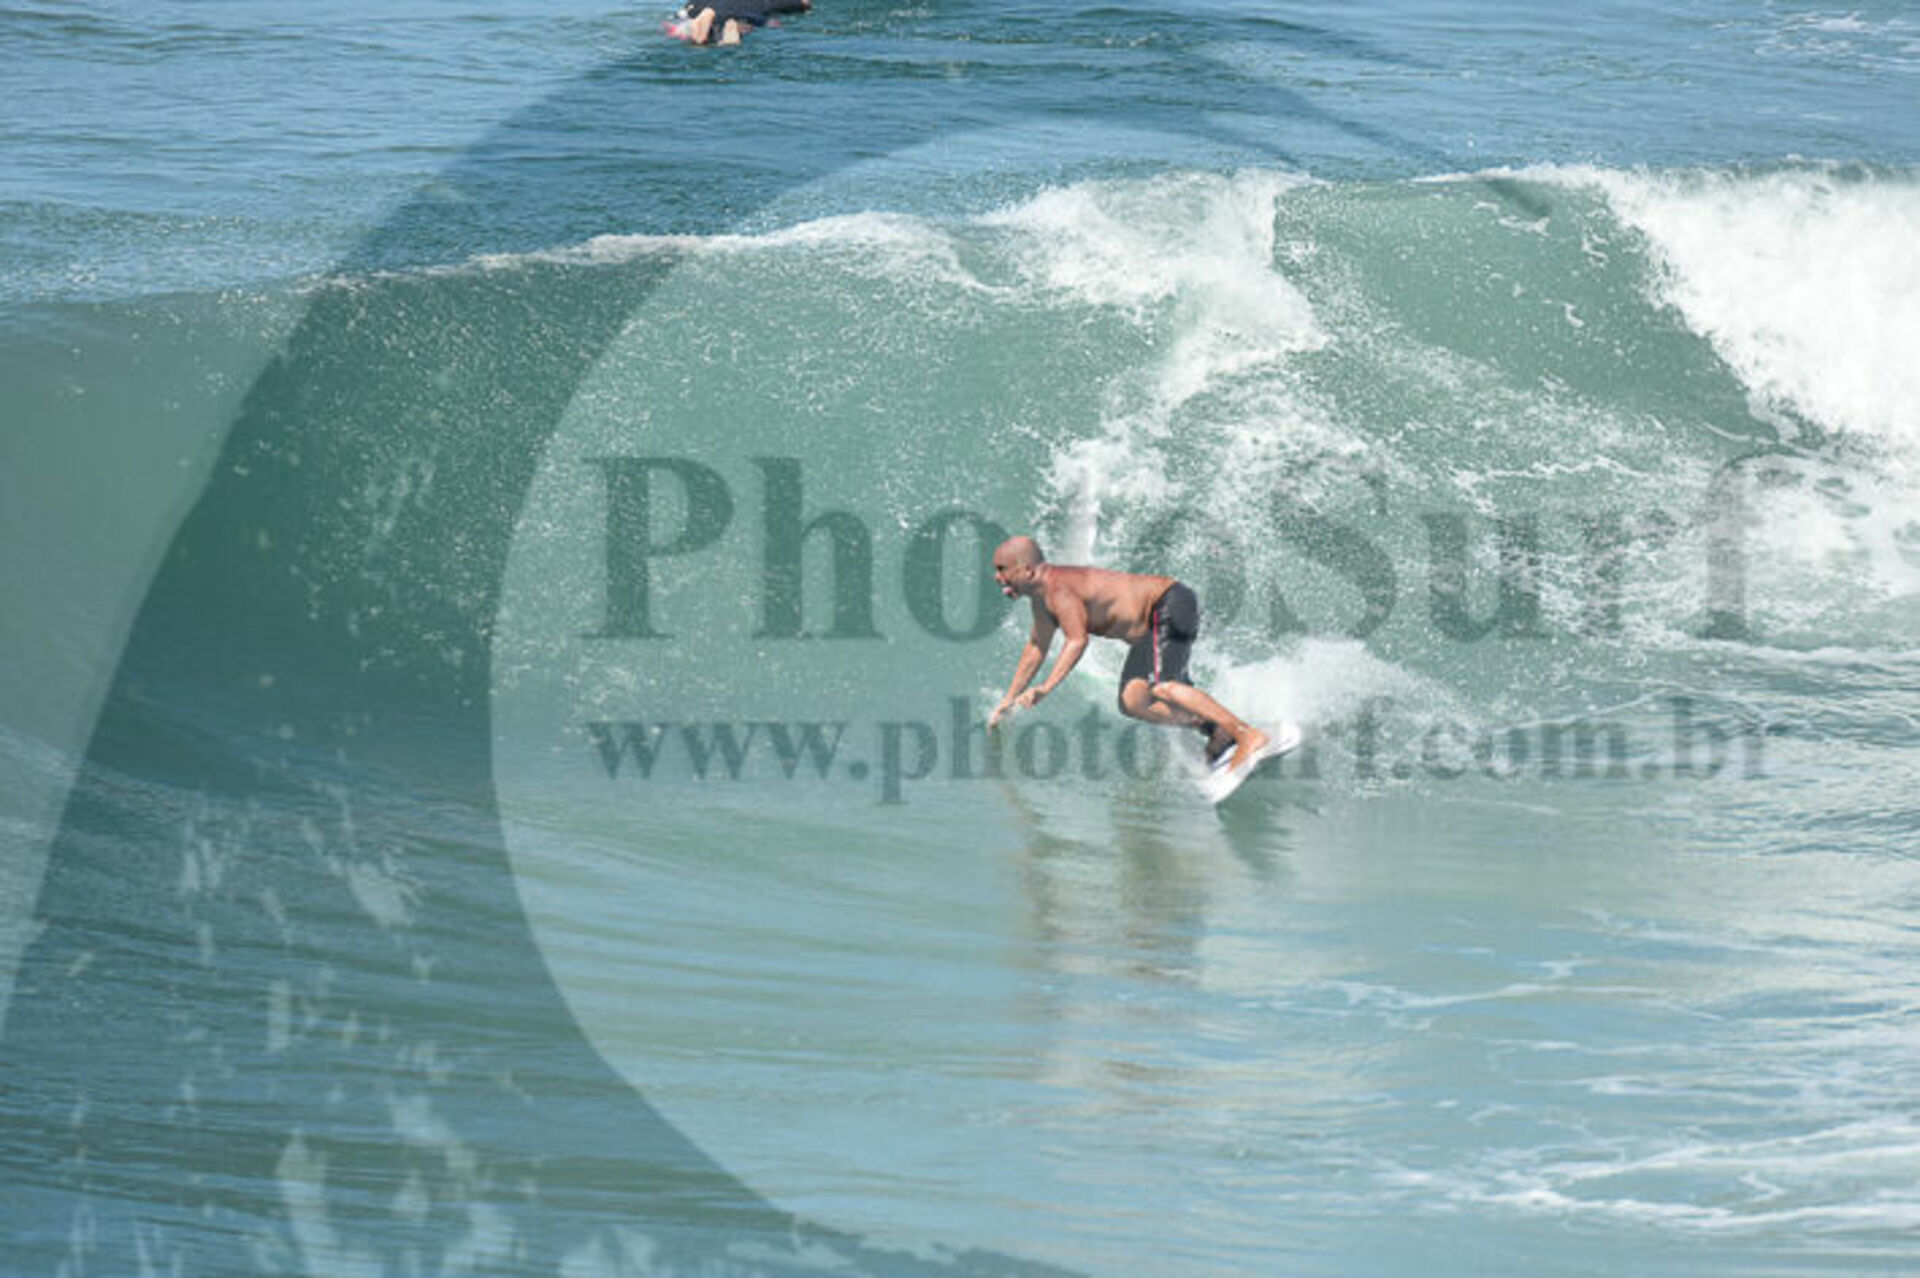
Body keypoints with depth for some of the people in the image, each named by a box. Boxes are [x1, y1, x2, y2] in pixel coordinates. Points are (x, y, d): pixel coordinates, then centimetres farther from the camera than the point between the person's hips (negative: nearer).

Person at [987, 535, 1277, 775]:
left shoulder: (1058, 588, -19)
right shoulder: (1041, 594, 13)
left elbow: (1078, 640, -31)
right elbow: (1036, 647, 27)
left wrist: (1046, 688, -36)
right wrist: (1009, 700, 29)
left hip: (1171, 607, -11)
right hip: (1151, 628, 11)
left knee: (1160, 687, -29)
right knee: (1133, 703, 1)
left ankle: (1250, 736, -37)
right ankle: (1217, 731, -5)